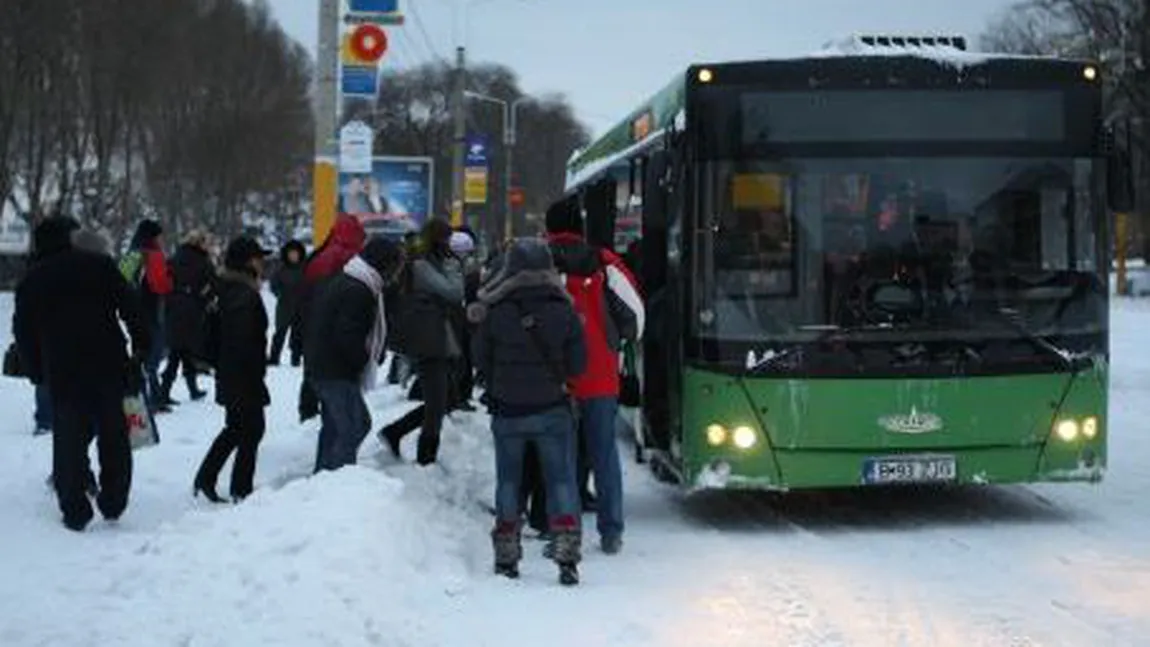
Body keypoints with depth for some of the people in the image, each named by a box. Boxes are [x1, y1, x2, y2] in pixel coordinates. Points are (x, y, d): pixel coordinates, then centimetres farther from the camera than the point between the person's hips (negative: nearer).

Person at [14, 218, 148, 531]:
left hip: (62, 375, 0)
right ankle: (113, 503, 15)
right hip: (109, 366, 0)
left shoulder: (32, 282, 7)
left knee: (68, 442, 7)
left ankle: (75, 511, 6)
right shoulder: (100, 265, 3)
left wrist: (37, 372, 18)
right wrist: (141, 347, 4)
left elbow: (24, 332, 10)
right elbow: (130, 307, -1)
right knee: (113, 437, 11)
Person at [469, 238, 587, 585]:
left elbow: (481, 360, -1)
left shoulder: (494, 312, -11)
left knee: (508, 481, 13)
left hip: (507, 410, 0)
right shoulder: (564, 312, -9)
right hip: (552, 409, 0)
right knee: (561, 479, 6)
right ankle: (567, 553, -4)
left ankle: (506, 555, 15)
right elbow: (578, 364, -2)